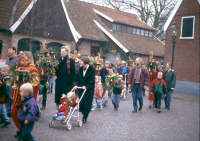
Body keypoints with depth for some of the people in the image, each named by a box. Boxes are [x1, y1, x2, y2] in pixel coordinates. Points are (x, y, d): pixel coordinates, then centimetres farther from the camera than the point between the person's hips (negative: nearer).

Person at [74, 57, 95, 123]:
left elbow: (92, 80, -14)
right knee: (81, 102, 3)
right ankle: (84, 114, 21)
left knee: (87, 103, -2)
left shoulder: (92, 69, -9)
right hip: (81, 88, 4)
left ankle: (85, 117, 10)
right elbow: (77, 78, 5)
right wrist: (76, 84, -12)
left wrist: (86, 86, -23)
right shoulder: (80, 69, 7)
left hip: (89, 89, -4)